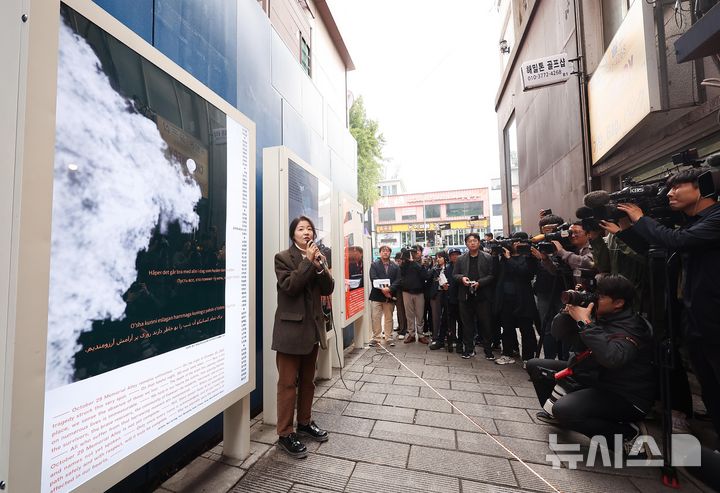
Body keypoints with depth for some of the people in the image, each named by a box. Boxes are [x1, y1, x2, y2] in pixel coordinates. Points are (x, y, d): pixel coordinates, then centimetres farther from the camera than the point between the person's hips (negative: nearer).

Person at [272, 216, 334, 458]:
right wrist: (308, 261, -20)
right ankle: (285, 434, 20)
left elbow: (328, 289, 1)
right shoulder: (283, 257, -6)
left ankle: (304, 422, 35)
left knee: (308, 380, 18)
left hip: (312, 327, 6)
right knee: (288, 383, 4)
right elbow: (289, 286, -20)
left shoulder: (317, 257, 9)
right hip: (291, 328, -5)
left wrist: (319, 265, -14)